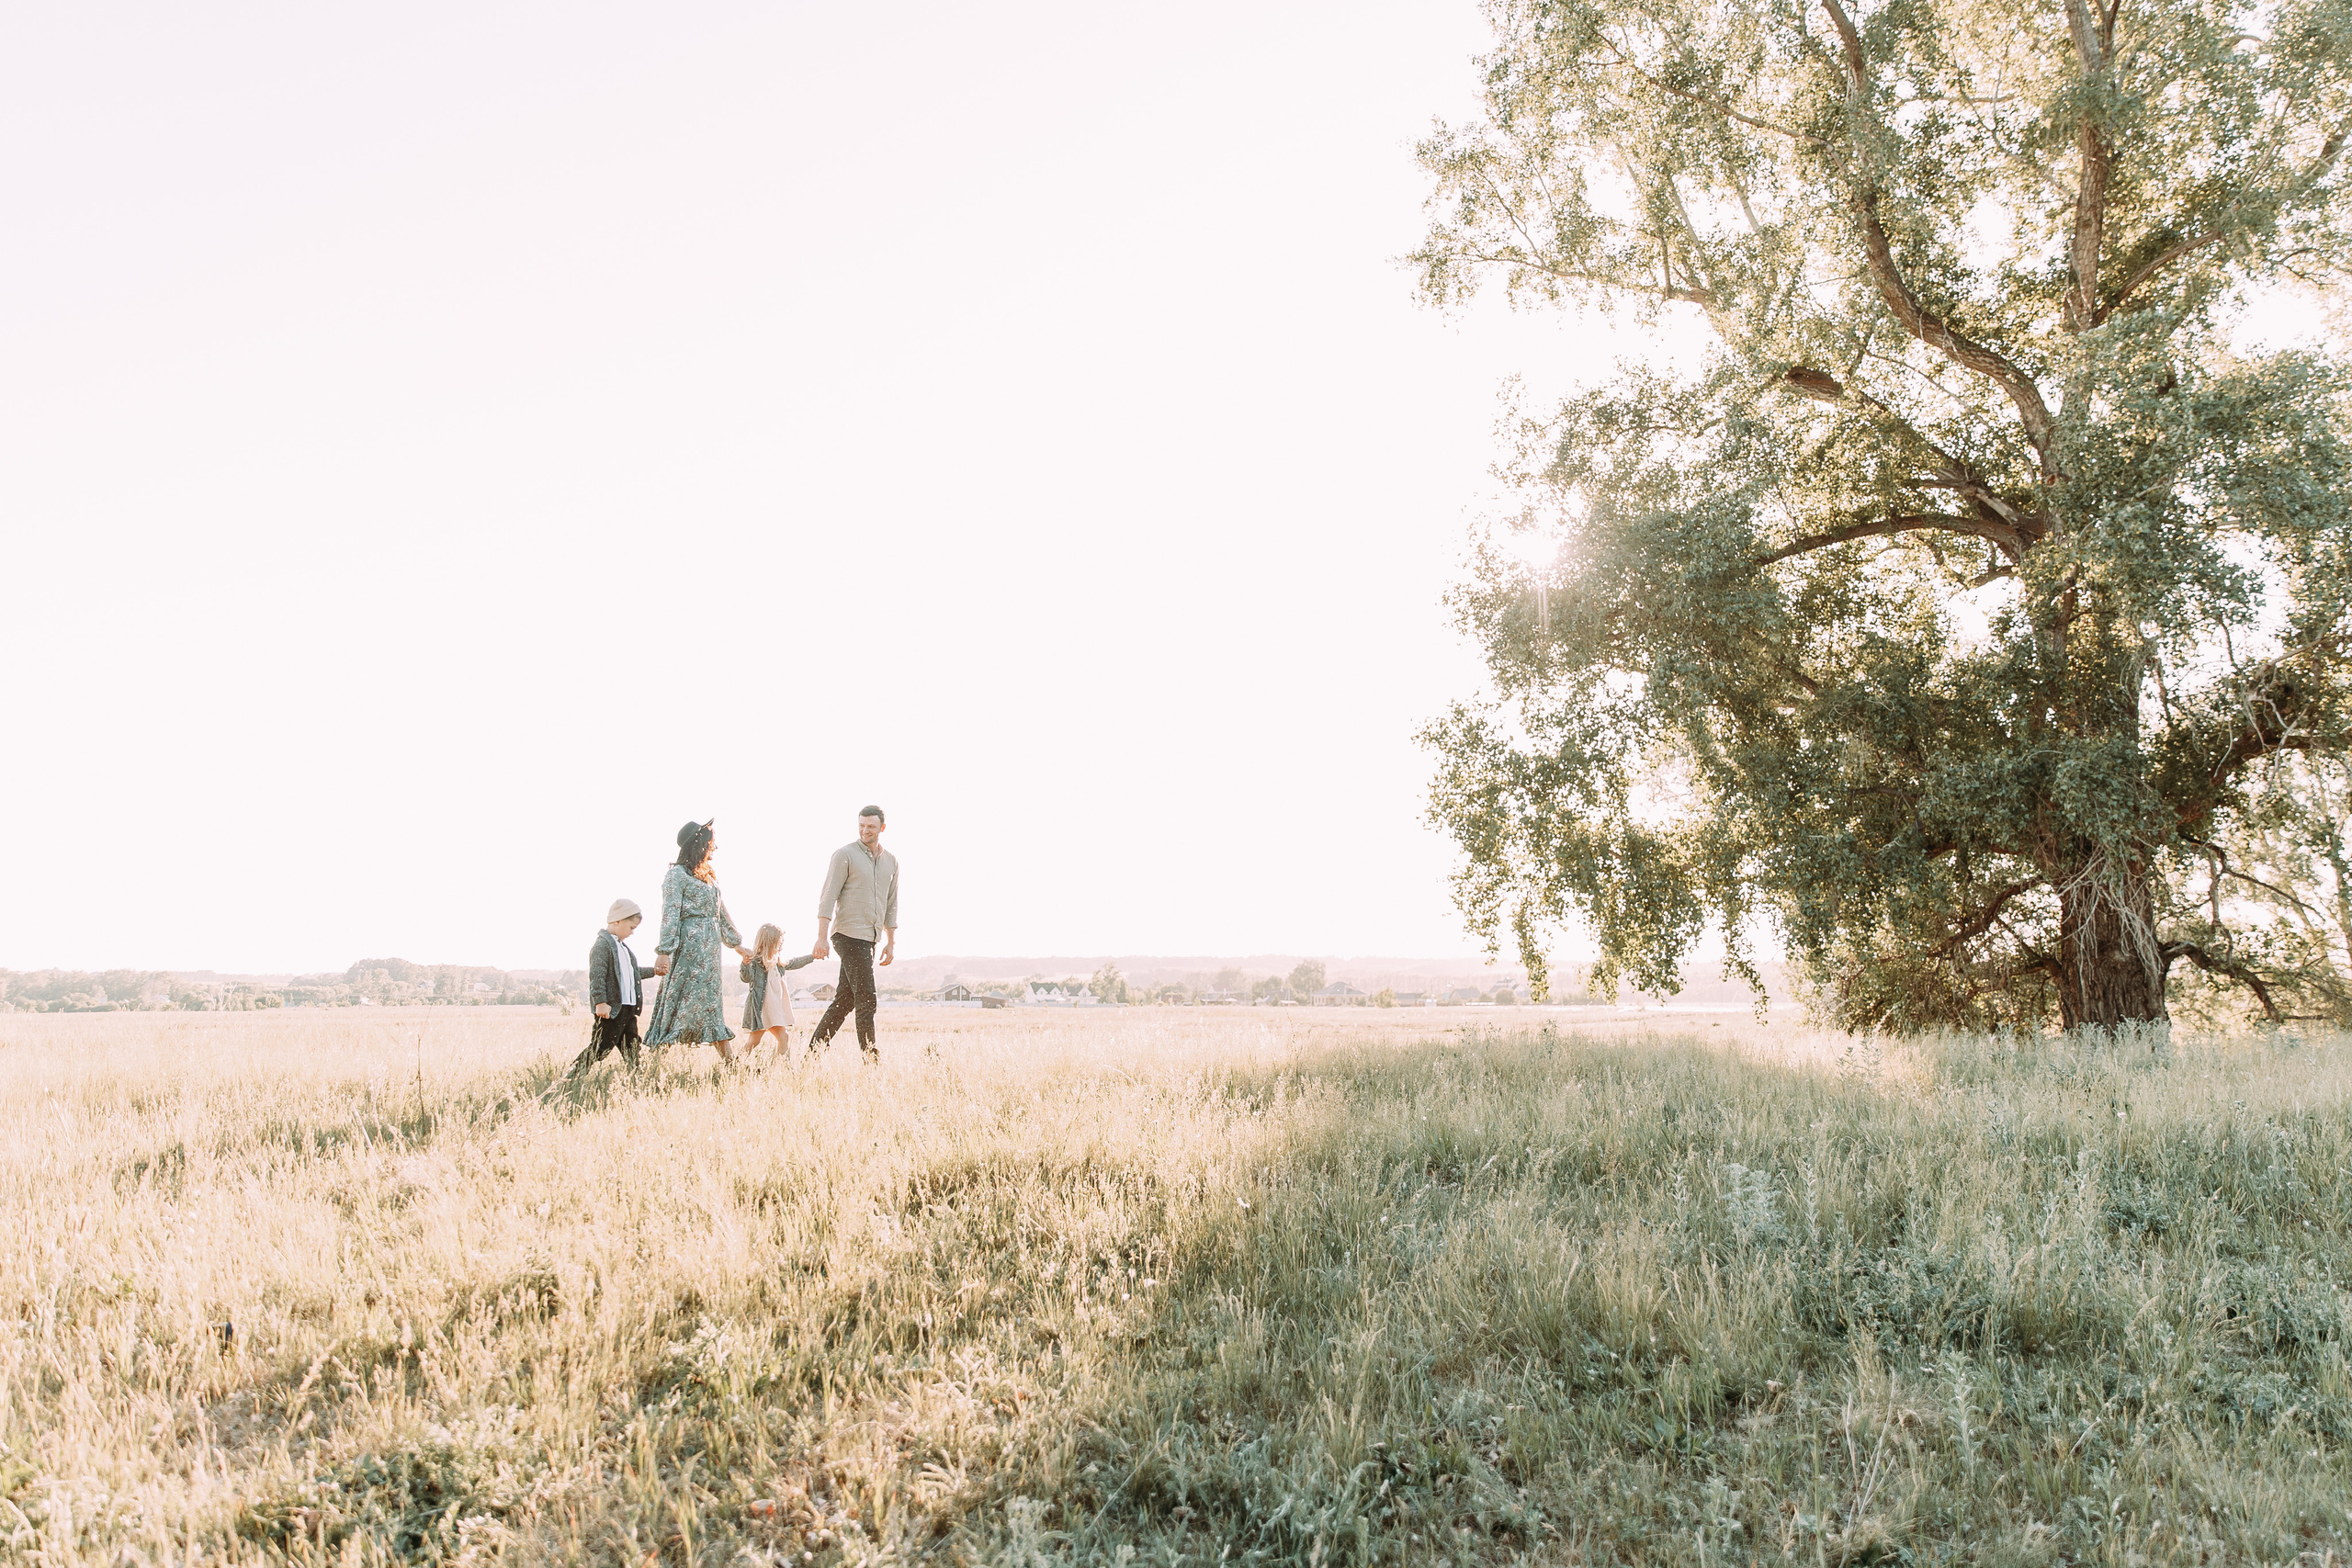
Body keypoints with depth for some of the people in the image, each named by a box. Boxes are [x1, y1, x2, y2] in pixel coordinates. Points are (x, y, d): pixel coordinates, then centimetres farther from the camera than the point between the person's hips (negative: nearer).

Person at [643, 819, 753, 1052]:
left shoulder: (709, 876, 18)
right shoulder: (677, 874, -5)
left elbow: (721, 912, 25)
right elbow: (670, 914, -13)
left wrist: (736, 943, 27)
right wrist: (664, 951, -20)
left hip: (710, 950, 8)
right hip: (688, 948, -8)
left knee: (711, 1002, 7)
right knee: (680, 1002, -11)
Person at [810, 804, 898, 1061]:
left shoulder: (891, 861, 14)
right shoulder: (845, 855, -4)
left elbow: (891, 904, 20)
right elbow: (828, 897, -8)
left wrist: (891, 941, 16)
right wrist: (822, 937, -15)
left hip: (870, 938, 7)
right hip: (850, 935, -7)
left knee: (844, 1000, 8)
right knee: (866, 1000, -9)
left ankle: (814, 1052, 16)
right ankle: (870, 1058, -4)